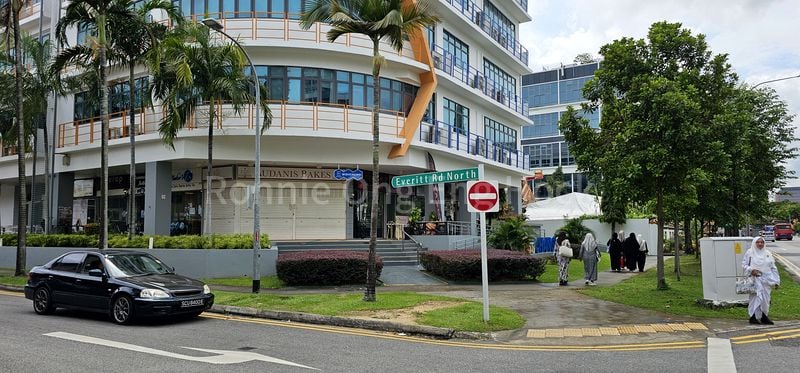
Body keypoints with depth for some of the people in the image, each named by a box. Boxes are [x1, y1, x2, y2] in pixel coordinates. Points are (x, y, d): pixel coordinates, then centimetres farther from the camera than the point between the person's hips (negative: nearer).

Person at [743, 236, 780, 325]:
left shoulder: (768, 253, 13)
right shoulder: (749, 253, 1)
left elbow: (773, 268, 14)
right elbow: (744, 264, 1)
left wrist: (776, 281, 10)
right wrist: (751, 270, -17)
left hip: (766, 280, 4)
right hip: (755, 280, -4)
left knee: (765, 298, 5)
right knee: (756, 297, -7)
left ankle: (764, 316, 15)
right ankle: (753, 317, -2)